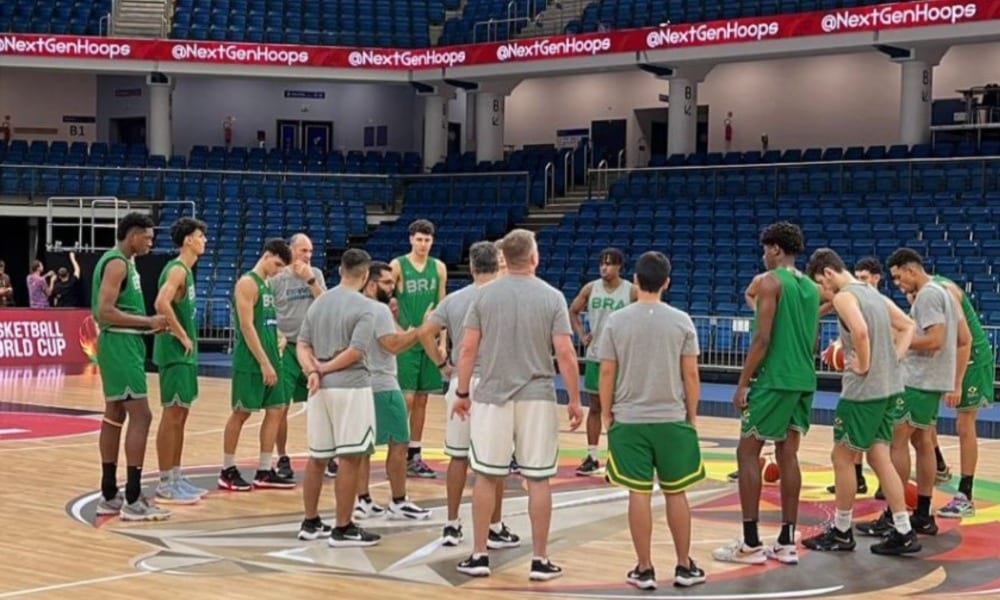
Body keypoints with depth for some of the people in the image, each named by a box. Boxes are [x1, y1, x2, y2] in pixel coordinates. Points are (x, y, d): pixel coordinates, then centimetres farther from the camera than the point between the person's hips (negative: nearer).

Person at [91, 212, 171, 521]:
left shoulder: (123, 262, 16)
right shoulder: (117, 263, -16)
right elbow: (105, 311, -24)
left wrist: (147, 324, 10)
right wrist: (148, 322, -19)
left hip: (122, 345, 11)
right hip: (121, 346, -11)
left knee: (115, 416, 12)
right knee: (141, 416, -12)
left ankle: (109, 496, 18)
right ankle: (133, 500, -12)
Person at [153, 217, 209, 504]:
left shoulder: (186, 270, 15)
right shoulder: (177, 269, -15)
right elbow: (162, 303, -30)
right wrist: (182, 336, -22)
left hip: (185, 352, 10)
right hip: (175, 352, -10)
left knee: (180, 415, 13)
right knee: (172, 415, -6)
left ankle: (176, 477, 20)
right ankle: (166, 484, -3)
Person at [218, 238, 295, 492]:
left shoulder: (267, 284, 16)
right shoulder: (247, 283, -12)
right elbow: (247, 326, -19)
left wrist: (279, 336, 9)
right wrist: (264, 363, -21)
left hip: (269, 359, 9)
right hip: (250, 362, -9)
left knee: (277, 409, 7)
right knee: (241, 412, -2)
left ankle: (264, 472, 12)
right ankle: (228, 471, 8)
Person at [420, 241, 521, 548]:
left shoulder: (453, 300, 4)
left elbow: (426, 333, 0)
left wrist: (443, 364, 7)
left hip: (460, 383, 4)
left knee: (458, 456, 11)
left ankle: (452, 525, 15)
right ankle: (495, 528, 10)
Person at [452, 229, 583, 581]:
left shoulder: (485, 295, 0)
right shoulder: (552, 297, -4)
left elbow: (468, 348, -1)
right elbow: (565, 353, -8)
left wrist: (462, 393, 8)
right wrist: (575, 400, -1)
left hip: (492, 396, 1)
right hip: (537, 398, -1)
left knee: (486, 476, 10)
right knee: (538, 479, 5)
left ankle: (479, 556, 14)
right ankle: (540, 560, 9)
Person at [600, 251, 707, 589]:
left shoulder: (616, 321, -4)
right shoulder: (681, 321, -4)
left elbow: (607, 373, -2)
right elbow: (691, 374, -2)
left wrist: (606, 414, 10)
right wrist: (692, 416, 9)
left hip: (629, 420, 0)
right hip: (672, 419, 0)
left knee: (639, 493, 3)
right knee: (676, 493, 11)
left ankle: (644, 570, 7)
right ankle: (685, 567, 17)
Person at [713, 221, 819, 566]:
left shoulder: (769, 281, -10)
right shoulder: (811, 287, 14)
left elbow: (762, 337, -16)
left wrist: (743, 383, -13)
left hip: (774, 379, -8)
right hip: (804, 380, 8)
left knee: (748, 453, 0)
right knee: (788, 454, 10)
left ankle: (751, 544, -1)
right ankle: (787, 543, 10)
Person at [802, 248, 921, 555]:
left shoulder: (844, 297, -12)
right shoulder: (873, 293, 15)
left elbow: (860, 331, -30)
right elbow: (908, 326, 17)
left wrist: (863, 366, -17)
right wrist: (894, 359, 9)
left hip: (862, 390, -8)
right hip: (889, 386, 8)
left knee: (843, 457, 5)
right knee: (879, 457, 11)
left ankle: (842, 532, 14)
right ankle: (903, 533, 9)